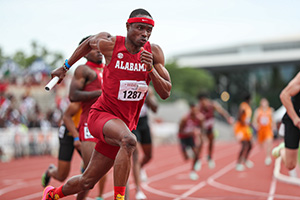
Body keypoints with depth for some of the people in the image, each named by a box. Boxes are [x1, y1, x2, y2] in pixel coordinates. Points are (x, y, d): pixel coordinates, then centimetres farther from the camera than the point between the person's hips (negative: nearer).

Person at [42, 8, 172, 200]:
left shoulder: (154, 52, -4)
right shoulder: (110, 44, -10)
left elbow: (166, 93, -5)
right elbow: (89, 42, 13)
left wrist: (151, 69, -21)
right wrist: (65, 67, 23)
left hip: (125, 123, 4)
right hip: (102, 114, -4)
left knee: (87, 182, 12)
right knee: (129, 141, -38)